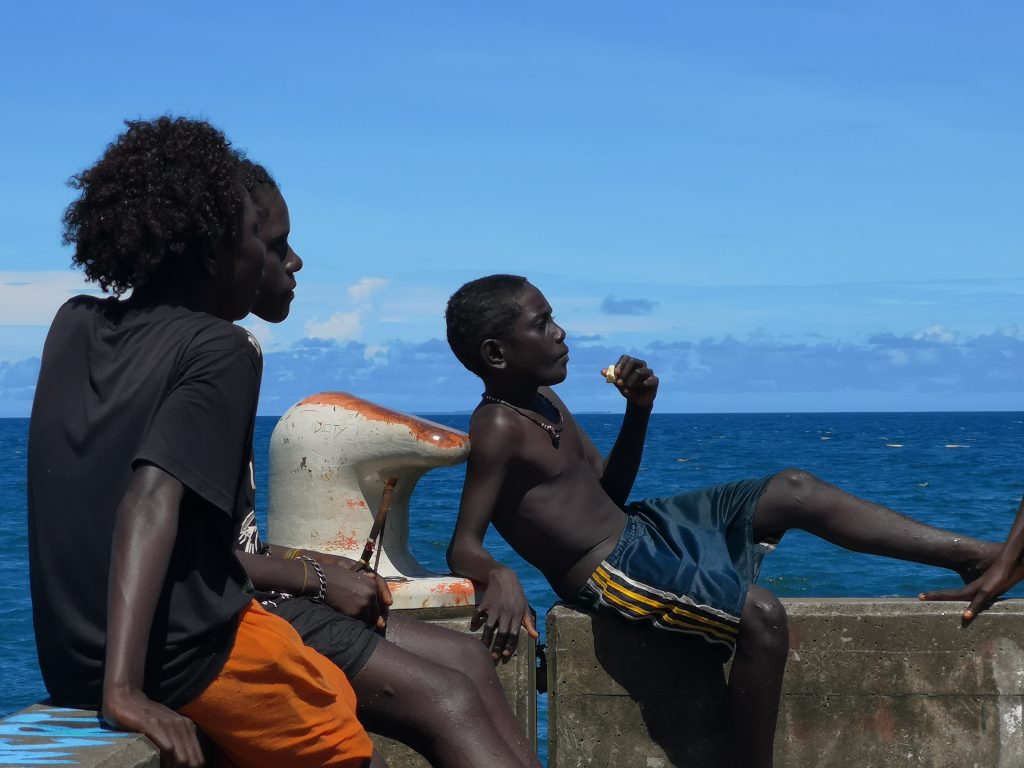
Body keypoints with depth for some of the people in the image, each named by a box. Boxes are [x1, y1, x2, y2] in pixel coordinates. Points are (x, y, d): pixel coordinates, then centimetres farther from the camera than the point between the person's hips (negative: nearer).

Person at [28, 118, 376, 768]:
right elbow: (154, 496, -26)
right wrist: (124, 688, -32)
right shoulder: (222, 349, -12)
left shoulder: (75, 325, 7)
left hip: (70, 658, 8)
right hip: (185, 653, -8)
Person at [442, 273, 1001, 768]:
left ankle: (975, 555, 10)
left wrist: (638, 411, 5)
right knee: (761, 616, -29)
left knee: (794, 490, 8)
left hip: (638, 526, 10)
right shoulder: (499, 429, -19)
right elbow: (463, 549, -22)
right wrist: (499, 576, -45)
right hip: (610, 571, -10)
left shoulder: (544, 402, 9)